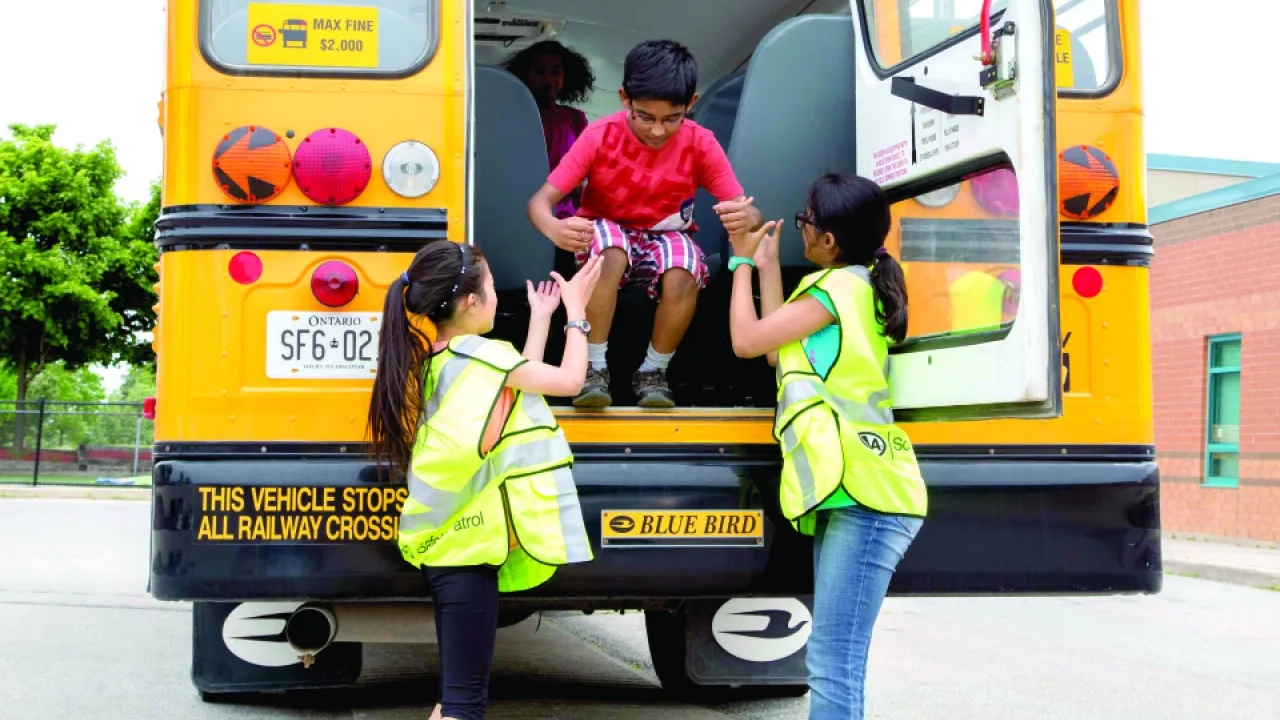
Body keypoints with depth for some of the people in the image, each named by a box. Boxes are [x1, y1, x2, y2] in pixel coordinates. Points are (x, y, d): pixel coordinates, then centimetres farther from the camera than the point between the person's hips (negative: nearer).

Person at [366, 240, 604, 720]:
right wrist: (575, 309, 6)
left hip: (447, 543, 9)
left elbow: (518, 381, 17)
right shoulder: (480, 355, -14)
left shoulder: (437, 358, 11)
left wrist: (541, 315, 22)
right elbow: (568, 380, -7)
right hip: (467, 548, -9)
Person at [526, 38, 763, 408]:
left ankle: (653, 370, -7)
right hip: (607, 232, -1)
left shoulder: (700, 144, -17)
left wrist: (747, 217, -45)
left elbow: (748, 211, -18)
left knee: (684, 276, -33)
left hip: (666, 236, 1)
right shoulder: (600, 135, -20)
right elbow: (540, 200, -22)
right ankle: (594, 367, -19)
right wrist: (553, 228, -48)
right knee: (611, 253, -37)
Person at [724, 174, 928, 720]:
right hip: (851, 495, 11)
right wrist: (767, 267, 27)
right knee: (832, 664, 14)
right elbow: (781, 349, 26)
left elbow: (746, 340, -2)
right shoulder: (857, 285, 22)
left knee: (833, 666, -15)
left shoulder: (839, 286, -7)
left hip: (865, 498, -11)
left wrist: (742, 261, 11)